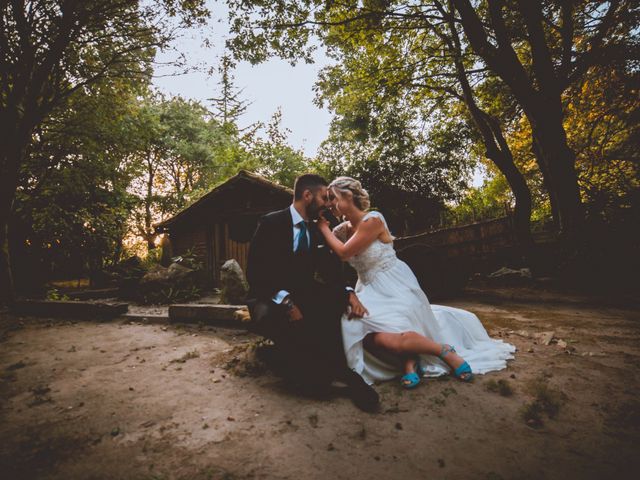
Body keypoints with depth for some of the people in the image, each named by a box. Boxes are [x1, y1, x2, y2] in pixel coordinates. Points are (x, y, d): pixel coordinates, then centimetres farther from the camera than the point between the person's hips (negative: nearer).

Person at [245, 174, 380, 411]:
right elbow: (255, 271, -16)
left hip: (303, 298, 5)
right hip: (272, 300, -5)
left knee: (341, 305, -23)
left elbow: (331, 272, 6)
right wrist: (286, 301, -30)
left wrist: (349, 293, -15)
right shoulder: (271, 223, -8)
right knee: (270, 316, -38)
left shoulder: (317, 231, 11)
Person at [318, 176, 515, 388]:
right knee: (360, 332, -19)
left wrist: (323, 227, -11)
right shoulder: (342, 230, 3)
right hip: (370, 291, 7)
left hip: (394, 287, -7)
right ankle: (409, 359, -1)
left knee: (392, 339, -24)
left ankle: (445, 351, 2)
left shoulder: (372, 220, -19)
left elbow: (344, 253, -21)